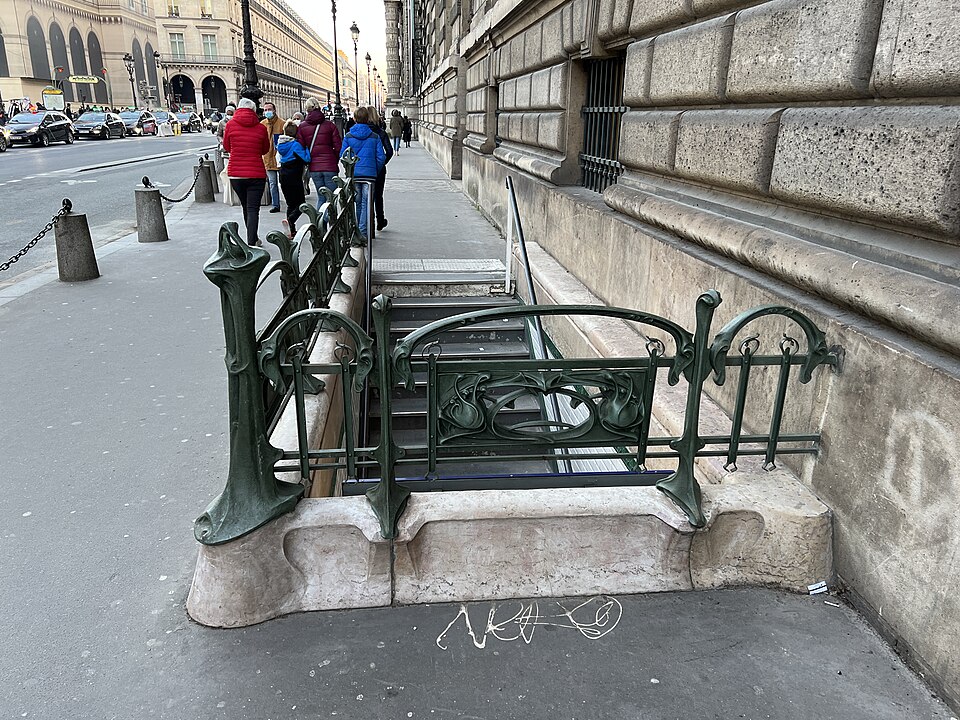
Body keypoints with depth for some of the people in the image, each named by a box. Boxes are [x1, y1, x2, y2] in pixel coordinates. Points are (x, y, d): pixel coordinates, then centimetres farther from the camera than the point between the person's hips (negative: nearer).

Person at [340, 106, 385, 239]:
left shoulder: (348, 136, 1)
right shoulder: (375, 137, -1)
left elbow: (342, 155, 2)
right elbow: (381, 157, -2)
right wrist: (376, 171, 12)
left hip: (353, 174, 1)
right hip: (369, 174, -1)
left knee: (356, 203, 13)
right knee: (366, 203, 2)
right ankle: (363, 232, -2)